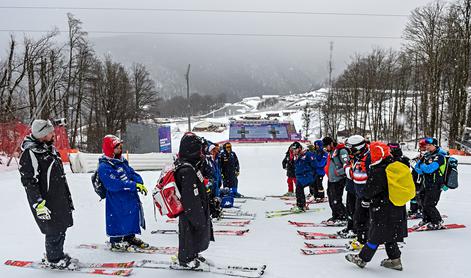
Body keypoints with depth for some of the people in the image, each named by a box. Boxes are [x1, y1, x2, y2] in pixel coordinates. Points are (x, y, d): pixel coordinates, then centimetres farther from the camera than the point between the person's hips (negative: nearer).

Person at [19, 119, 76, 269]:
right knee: (54, 230, 1)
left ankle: (57, 254, 35)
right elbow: (29, 181, -19)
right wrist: (39, 204, -22)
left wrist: (67, 195, 25)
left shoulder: (49, 148, 10)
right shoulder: (30, 153, -18)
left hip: (60, 197, 9)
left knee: (62, 226, 17)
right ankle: (53, 259, 20)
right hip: (46, 200, -9)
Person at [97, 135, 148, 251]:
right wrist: (134, 185, -29)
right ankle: (116, 242, 22)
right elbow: (114, 184, -28)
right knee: (118, 219, 2)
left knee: (132, 216, 18)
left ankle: (130, 237, 37)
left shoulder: (122, 161, 8)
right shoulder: (104, 167, -19)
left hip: (131, 197, 8)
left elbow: (132, 173, 13)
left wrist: (140, 184, -7)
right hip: (117, 201, -8)